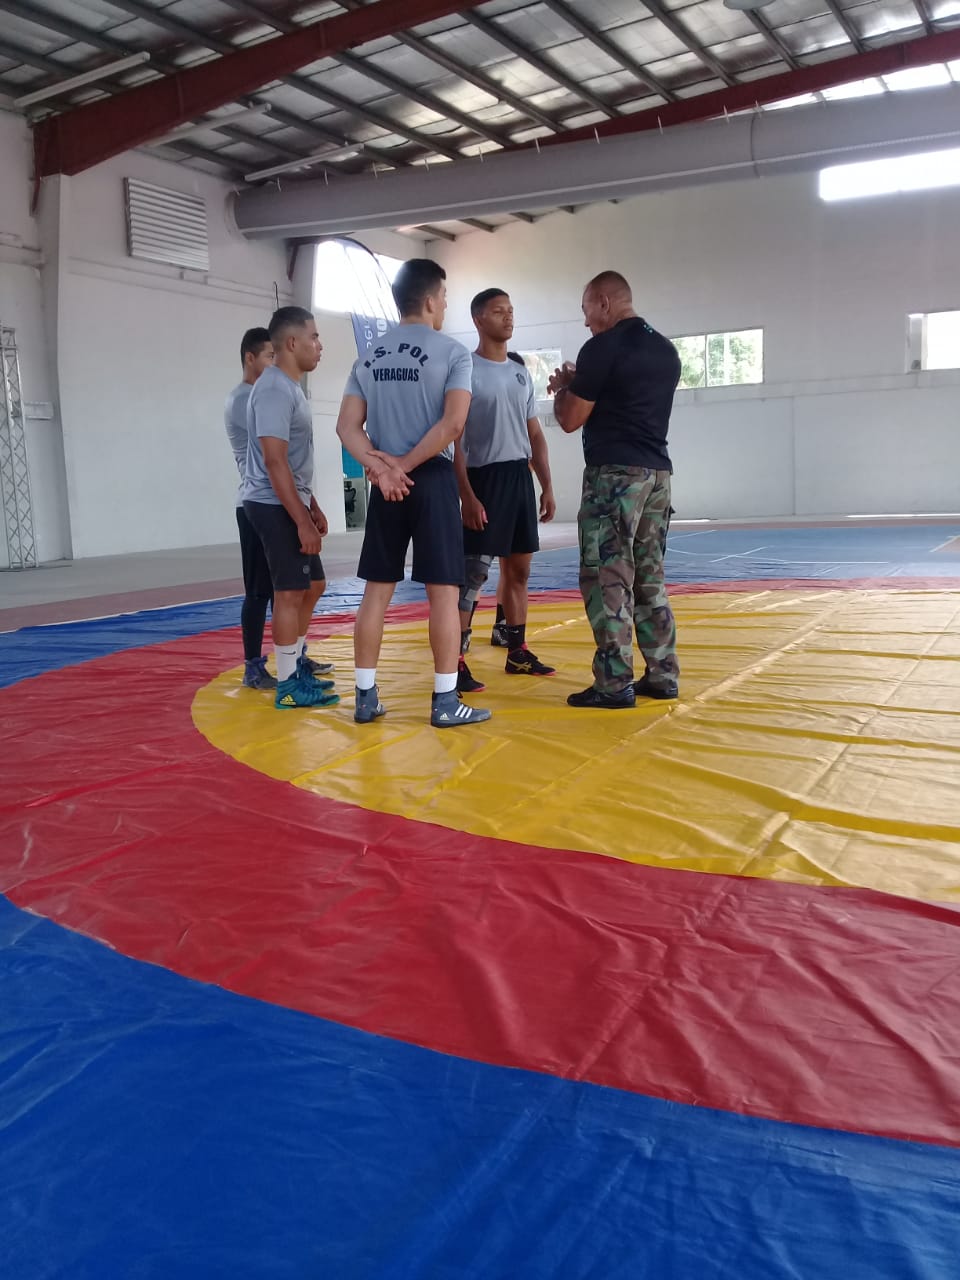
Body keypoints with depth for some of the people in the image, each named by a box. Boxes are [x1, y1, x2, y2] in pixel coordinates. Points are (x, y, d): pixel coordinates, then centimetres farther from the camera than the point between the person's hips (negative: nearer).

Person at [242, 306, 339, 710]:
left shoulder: (290, 387, 16)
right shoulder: (274, 389, -16)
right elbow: (274, 462, -22)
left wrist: (312, 507, 22)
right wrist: (302, 521, -23)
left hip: (290, 504, 10)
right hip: (275, 507, -10)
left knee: (312, 586, 16)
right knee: (290, 592, -6)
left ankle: (297, 666, 28)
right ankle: (288, 685, 3)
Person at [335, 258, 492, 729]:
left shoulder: (368, 358, 12)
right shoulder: (453, 352, -4)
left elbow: (348, 426, 4)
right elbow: (452, 424, -15)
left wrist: (381, 466, -8)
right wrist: (405, 466, -10)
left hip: (384, 485, 5)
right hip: (433, 479, -5)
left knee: (376, 590, 9)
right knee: (443, 590, 0)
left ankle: (366, 697, 14)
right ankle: (445, 702, 2)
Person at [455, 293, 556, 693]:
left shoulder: (521, 374, 15)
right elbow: (453, 439, -11)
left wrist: (547, 487, 11)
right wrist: (467, 495, -18)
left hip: (520, 477, 7)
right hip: (485, 477, -7)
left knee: (518, 568, 11)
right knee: (473, 572, -9)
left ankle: (517, 652, 21)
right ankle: (456, 662, -6)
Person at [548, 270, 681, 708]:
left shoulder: (603, 347, -9)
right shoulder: (666, 349, 16)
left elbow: (571, 420, -7)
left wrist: (563, 387, 13)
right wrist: (582, 384, 25)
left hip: (614, 473, -8)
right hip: (657, 471, 8)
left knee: (607, 578, -4)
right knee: (650, 577, 13)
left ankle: (614, 683, -4)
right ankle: (662, 676, 15)